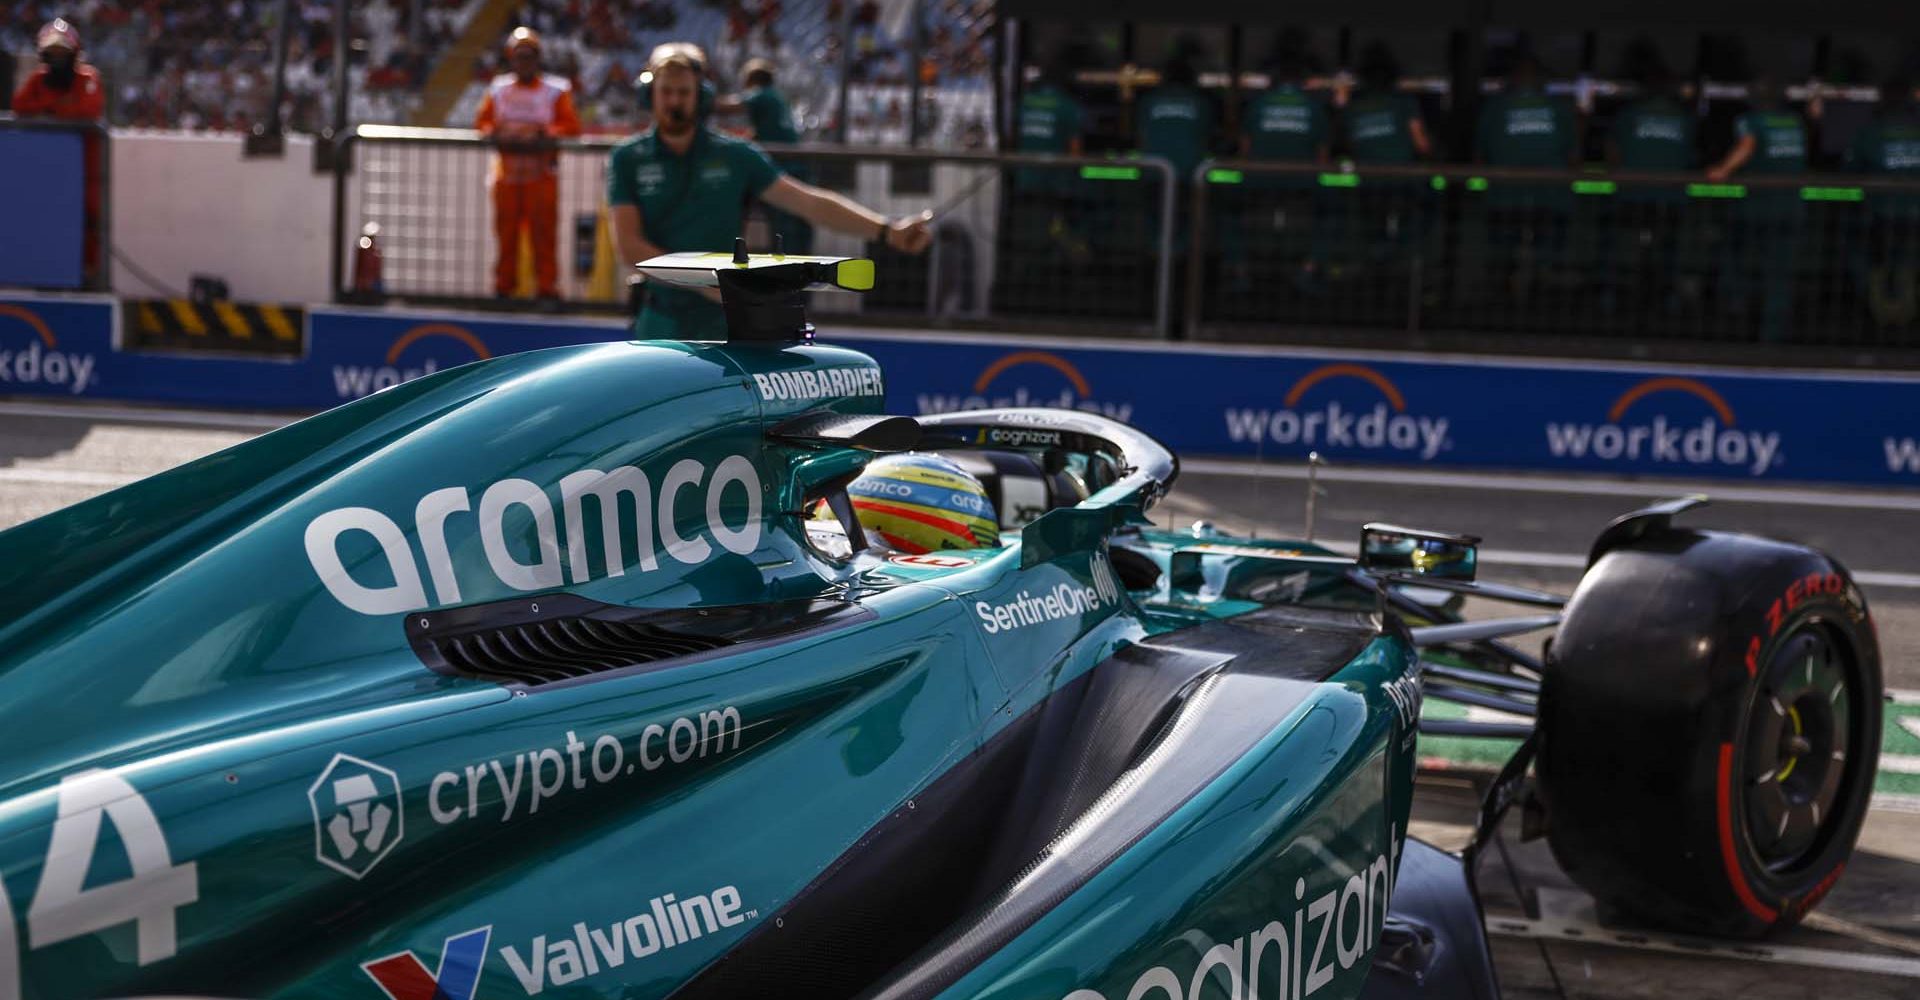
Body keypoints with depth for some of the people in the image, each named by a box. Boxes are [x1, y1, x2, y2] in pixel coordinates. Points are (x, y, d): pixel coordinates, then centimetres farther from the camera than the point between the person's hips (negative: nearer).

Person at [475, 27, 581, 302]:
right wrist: (497, 133, -9)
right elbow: (481, 121, 12)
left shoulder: (555, 90, 3)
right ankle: (503, 285, 13)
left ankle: (547, 285, -1)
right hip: (506, 171, 3)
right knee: (506, 231, 5)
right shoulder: (498, 89, 13)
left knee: (543, 233, -6)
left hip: (542, 173, -3)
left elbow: (571, 125, -3)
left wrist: (546, 135, -18)